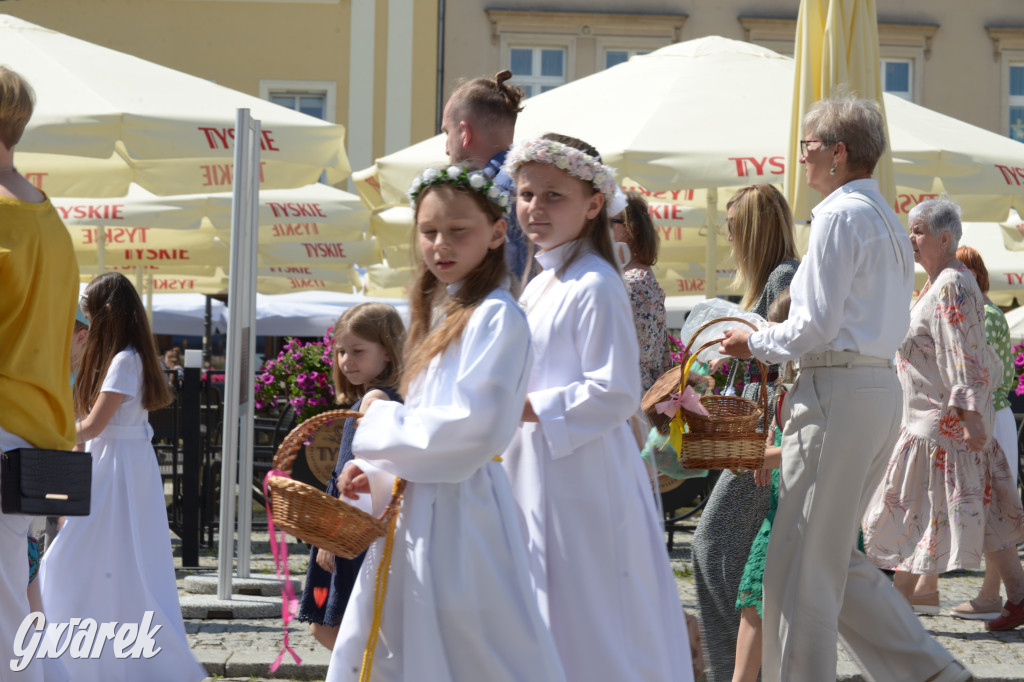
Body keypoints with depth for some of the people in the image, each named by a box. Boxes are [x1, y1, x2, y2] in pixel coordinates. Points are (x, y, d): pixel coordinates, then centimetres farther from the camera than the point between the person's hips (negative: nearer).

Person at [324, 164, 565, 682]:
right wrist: (375, 472, 6)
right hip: (415, 513, 9)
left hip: (458, 517, -9)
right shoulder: (442, 313, 17)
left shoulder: (496, 316, -13)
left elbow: (471, 426, -22)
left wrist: (381, 425, -9)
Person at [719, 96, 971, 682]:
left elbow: (816, 324, -16)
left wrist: (755, 343, 1)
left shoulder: (841, 215, -12)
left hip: (838, 392, -10)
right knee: (836, 556, 15)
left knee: (804, 562, -4)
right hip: (881, 386, 10)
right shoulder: (887, 218, 18)